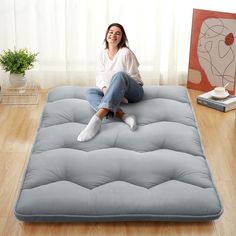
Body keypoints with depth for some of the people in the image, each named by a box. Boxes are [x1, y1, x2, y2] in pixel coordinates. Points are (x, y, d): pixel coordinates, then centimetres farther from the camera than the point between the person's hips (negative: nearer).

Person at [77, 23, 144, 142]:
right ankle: (123, 116, -42)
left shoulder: (125, 52, -9)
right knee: (90, 92, -20)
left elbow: (133, 77, -10)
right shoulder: (103, 54, 7)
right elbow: (99, 76, 2)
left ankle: (97, 118, -55)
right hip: (117, 93, 6)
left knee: (119, 75, -37)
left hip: (133, 91, -6)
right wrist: (105, 88, -19)